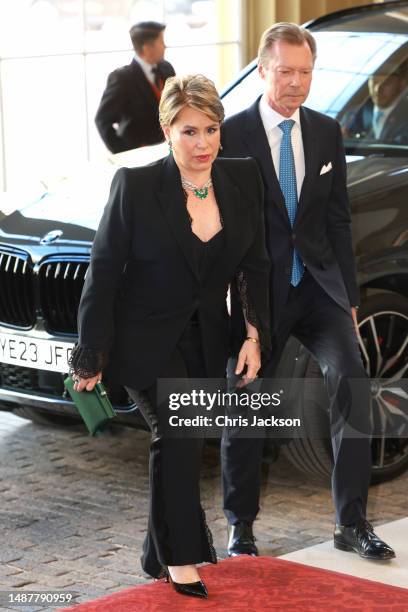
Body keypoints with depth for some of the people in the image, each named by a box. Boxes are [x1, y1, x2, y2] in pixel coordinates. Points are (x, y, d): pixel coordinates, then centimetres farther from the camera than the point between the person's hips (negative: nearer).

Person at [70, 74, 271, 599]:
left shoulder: (243, 178, -5)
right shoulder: (135, 186, -18)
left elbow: (255, 265, 4)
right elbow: (103, 273, -13)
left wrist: (255, 337, -3)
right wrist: (91, 358, -11)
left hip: (206, 340, 5)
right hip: (146, 338, -4)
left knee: (181, 442, 12)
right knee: (177, 436, -15)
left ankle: (165, 551, 29)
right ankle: (179, 557, -1)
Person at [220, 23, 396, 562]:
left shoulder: (326, 133, 7)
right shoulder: (232, 135, -6)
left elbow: (338, 220, 11)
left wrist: (349, 296, 8)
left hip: (318, 284, 3)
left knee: (351, 379, -16)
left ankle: (352, 522, -9)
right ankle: (241, 527, 23)